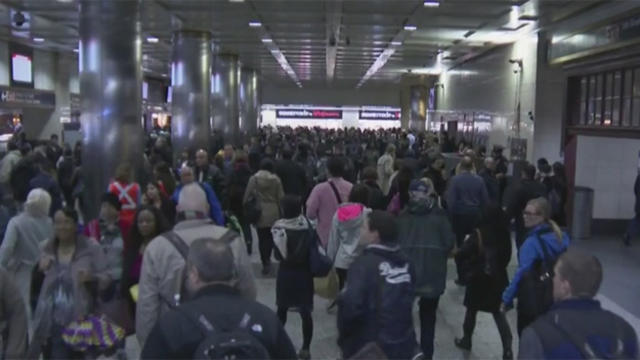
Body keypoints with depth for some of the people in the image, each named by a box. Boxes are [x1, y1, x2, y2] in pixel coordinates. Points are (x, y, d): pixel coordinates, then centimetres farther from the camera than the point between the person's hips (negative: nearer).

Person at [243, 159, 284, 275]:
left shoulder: (254, 178, -3)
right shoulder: (276, 179, -3)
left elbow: (247, 195, -4)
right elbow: (280, 197, -1)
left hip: (259, 212, 0)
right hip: (273, 212, 0)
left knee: (262, 238, 7)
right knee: (270, 236, 14)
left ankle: (265, 263, 6)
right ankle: (267, 259, 9)